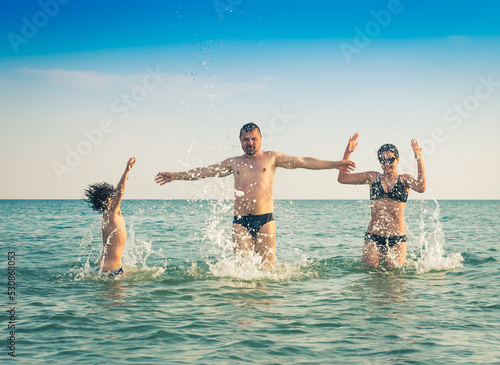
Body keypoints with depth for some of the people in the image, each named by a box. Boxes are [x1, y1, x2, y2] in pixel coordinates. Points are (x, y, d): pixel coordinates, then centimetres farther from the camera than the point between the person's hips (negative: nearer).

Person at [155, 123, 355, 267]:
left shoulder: (271, 158, 10)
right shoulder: (233, 163, 15)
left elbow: (303, 162, 7)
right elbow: (204, 171, 19)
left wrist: (334, 164, 2)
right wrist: (176, 176, 17)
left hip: (265, 219, -1)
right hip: (241, 221, 1)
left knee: (267, 266, -6)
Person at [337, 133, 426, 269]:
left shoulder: (404, 179, 5)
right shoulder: (373, 177, 9)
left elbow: (421, 188, -17)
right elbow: (343, 178, 6)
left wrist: (419, 159, -22)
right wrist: (347, 153, -2)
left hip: (397, 239, -1)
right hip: (373, 237, 1)